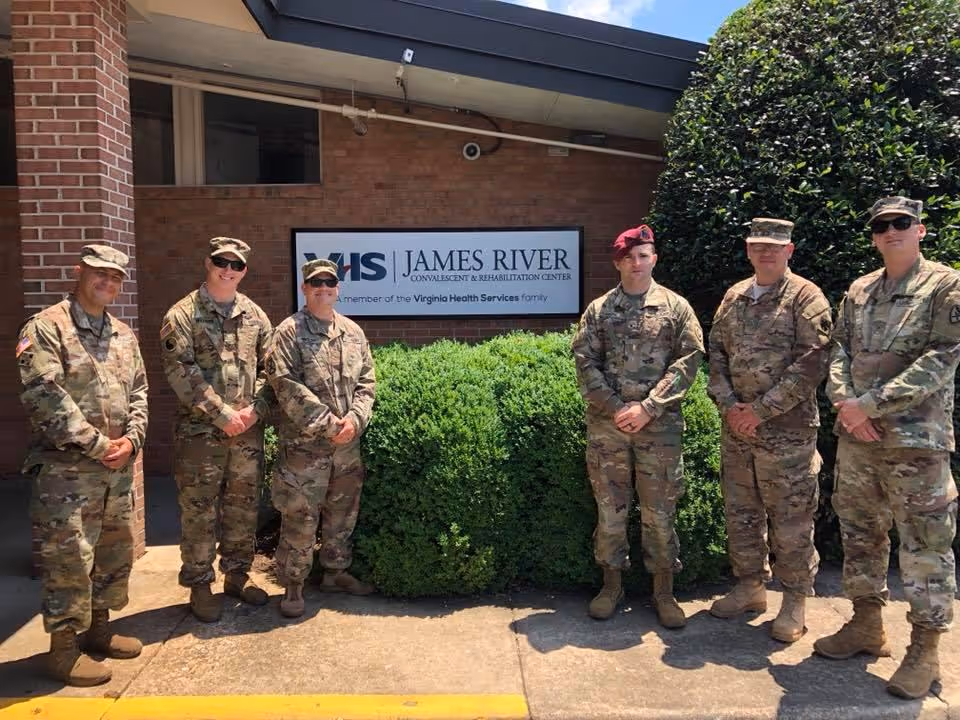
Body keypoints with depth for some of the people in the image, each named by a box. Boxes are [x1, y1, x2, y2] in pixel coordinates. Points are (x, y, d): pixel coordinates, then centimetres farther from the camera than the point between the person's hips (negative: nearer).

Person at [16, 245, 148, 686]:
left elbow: (138, 392, 13)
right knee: (68, 561, 0)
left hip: (117, 469, 8)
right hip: (66, 471, -7)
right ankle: (63, 650, 15)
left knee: (115, 554, 16)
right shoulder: (46, 328, -10)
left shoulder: (123, 335, 13)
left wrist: (131, 440, -4)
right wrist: (98, 445, -17)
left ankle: (99, 629, 33)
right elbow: (44, 398, -18)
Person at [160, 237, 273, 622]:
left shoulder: (254, 315, 10)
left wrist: (257, 408, -7)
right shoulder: (182, 315, -4)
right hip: (200, 431, -4)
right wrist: (223, 414, -16)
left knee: (243, 507, 14)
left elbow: (269, 367, 9)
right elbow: (181, 371, -13)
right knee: (199, 511, 3)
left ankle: (237, 574, 29)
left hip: (248, 432, 5)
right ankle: (199, 585, 17)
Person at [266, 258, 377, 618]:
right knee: (300, 518, 0)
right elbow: (286, 385, -15)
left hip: (348, 443, 6)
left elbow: (367, 381, 10)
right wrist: (328, 424, -17)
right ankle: (293, 585, 16)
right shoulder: (289, 331, -6)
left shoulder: (353, 331, 10)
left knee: (343, 511, 16)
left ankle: (335, 572, 33)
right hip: (304, 444, -5)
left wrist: (355, 419, -8)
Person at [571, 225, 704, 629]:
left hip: (659, 425, -1)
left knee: (659, 511, 6)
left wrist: (648, 408, -12)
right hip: (606, 425, 1)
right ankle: (612, 585, 24)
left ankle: (663, 591, 21)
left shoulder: (676, 307, 4)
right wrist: (615, 408, -11)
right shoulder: (598, 310, 7)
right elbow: (585, 362, 1)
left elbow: (688, 361, -4)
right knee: (610, 508, 9)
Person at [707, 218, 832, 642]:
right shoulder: (734, 297, 12)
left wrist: (762, 409, -15)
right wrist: (728, 403, -4)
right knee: (740, 512, 14)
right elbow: (716, 353, 11)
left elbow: (812, 361, -13)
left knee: (791, 519, 2)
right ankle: (750, 586, 30)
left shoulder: (805, 297, -5)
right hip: (735, 429, 6)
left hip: (786, 430, -6)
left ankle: (795, 601, 17)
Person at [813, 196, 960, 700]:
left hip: (916, 439, -6)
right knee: (859, 534, 15)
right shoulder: (858, 291, 12)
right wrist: (845, 404, -10)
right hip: (855, 437, 6)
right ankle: (866, 625, 31)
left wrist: (871, 404, -18)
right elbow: (839, 350, 9)